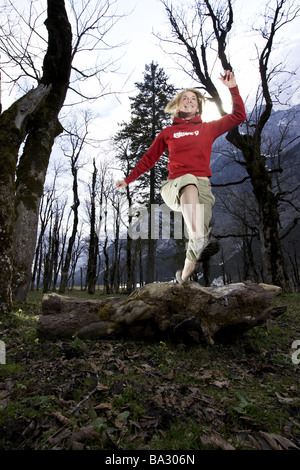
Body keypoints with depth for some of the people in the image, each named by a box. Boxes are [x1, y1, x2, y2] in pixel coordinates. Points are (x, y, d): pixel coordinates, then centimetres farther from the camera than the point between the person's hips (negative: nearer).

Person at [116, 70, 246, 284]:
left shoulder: (208, 128, 24)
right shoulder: (168, 132, 22)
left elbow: (239, 116, 25)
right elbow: (149, 158, 24)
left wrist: (233, 88, 17)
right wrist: (128, 179, 20)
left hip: (202, 185, 2)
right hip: (174, 186, -2)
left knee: (202, 225, -22)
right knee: (189, 182, -39)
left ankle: (185, 276, -15)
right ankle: (200, 241, -56)